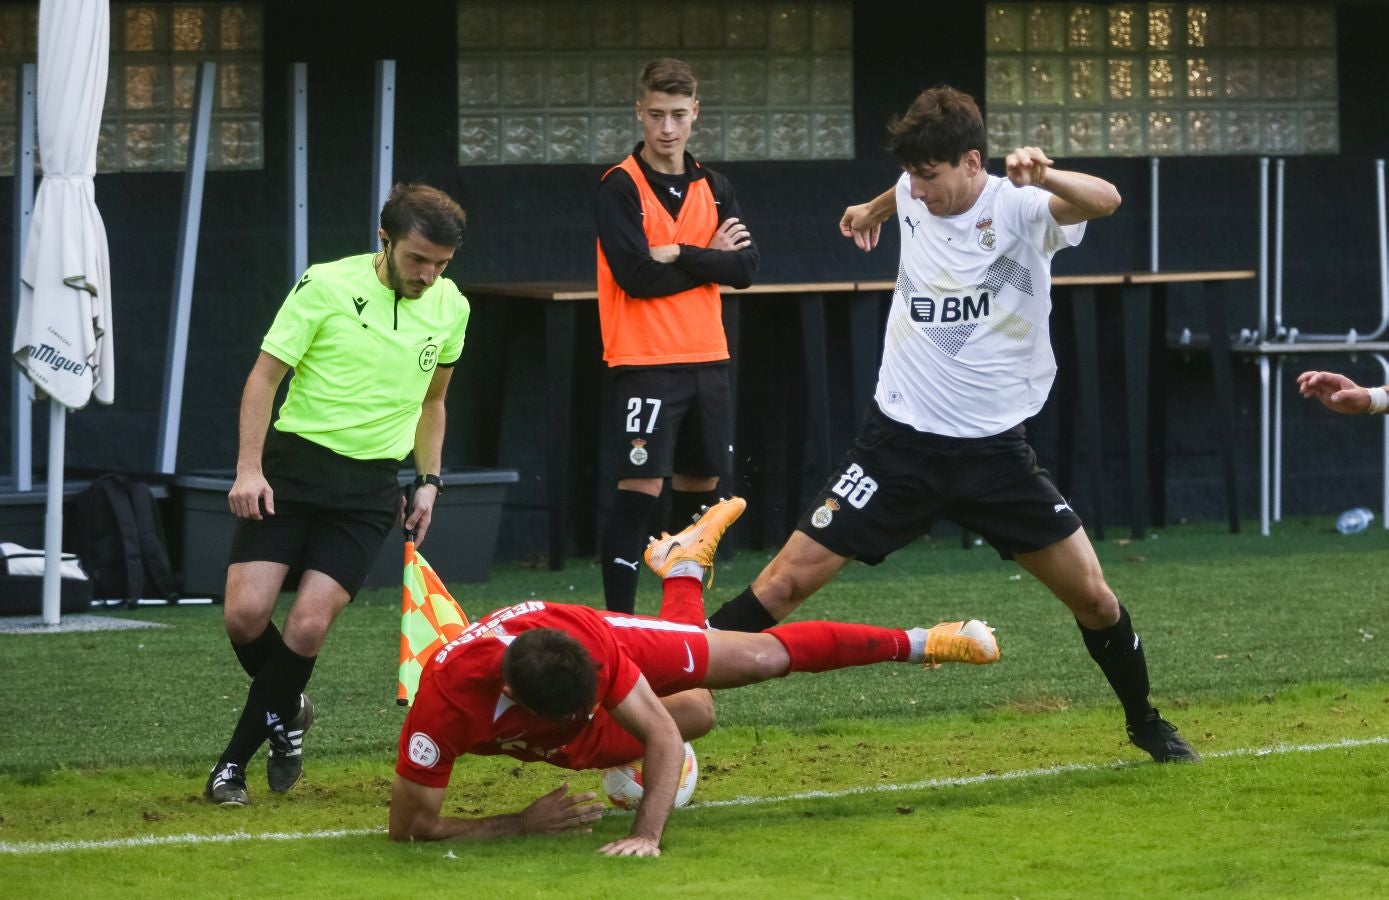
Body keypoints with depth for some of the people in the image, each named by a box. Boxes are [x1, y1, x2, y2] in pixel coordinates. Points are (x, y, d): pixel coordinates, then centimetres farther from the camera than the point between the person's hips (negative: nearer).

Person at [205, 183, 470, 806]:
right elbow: (265, 376, -5)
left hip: (369, 488, 2)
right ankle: (286, 714, 20)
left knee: (308, 627, -12)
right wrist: (248, 468, -14)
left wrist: (429, 480, 16)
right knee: (245, 614, -13)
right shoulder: (325, 286, -8)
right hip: (293, 465, -2)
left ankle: (235, 762, 2)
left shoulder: (450, 308, 6)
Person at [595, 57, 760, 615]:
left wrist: (679, 255, -14)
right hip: (644, 364, -6)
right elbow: (637, 276, -17)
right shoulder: (621, 187, -6)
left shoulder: (713, 188, 11)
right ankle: (618, 623, -10)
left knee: (701, 486, 12)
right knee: (641, 489, -12)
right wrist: (711, 259, -6)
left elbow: (745, 267, -2)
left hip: (707, 360, 6)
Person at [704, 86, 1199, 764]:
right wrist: (873, 209, 46)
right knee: (787, 579, -9)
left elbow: (1103, 200, -35)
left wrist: (1043, 175, -55)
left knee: (1090, 594, 1)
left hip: (994, 448, -2)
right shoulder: (914, 195, 0)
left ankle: (1145, 722, 26)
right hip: (901, 440, 2)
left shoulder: (1020, 208, -13)